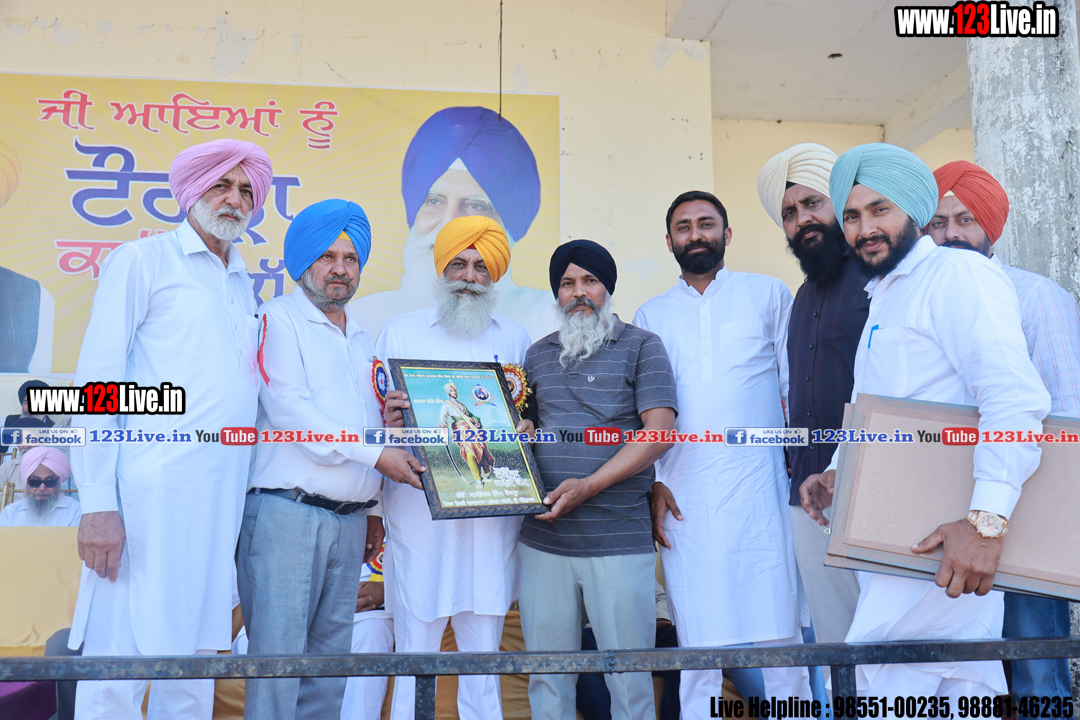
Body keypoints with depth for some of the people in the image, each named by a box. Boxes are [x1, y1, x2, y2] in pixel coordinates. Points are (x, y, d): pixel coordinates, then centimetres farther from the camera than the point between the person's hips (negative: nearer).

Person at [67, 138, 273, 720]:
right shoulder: (143, 260, 3)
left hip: (221, 498, 6)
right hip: (150, 494, -5)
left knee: (197, 666, 11)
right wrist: (97, 502, -12)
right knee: (119, 666, -3)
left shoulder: (244, 286, 20)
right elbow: (95, 381, -4)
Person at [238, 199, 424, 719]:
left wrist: (372, 508, 18)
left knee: (331, 651, 10)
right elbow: (290, 410, -11)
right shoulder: (279, 318, 1)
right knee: (278, 649, -5)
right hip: (287, 513, -6)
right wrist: (375, 454, -13)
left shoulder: (360, 338, 20)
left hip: (349, 520, 6)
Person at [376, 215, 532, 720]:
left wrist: (527, 431, -5)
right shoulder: (399, 333, 8)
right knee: (415, 648, 2)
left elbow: (530, 414, 17)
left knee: (484, 650, 8)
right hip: (418, 513, -1)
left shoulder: (516, 338, 13)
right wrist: (386, 421, -16)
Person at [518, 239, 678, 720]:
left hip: (619, 540, -3)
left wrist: (588, 486, -15)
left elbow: (660, 431, -8)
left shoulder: (641, 347, 2)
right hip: (542, 539, 4)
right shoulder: (538, 355, 16)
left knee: (629, 677, 6)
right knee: (546, 675, 11)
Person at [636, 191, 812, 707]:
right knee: (696, 631, 6)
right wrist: (652, 483, 2)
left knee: (777, 623, 0)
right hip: (684, 494, 2)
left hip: (760, 484, -1)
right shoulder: (650, 315, 15)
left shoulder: (768, 294, 10)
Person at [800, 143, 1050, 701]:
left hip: (944, 536, -9)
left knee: (887, 682, -7)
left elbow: (1015, 396, -23)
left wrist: (986, 519, -32)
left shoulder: (957, 274, -10)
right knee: (964, 686, 15)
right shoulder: (884, 299, 22)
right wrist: (838, 473, 14)